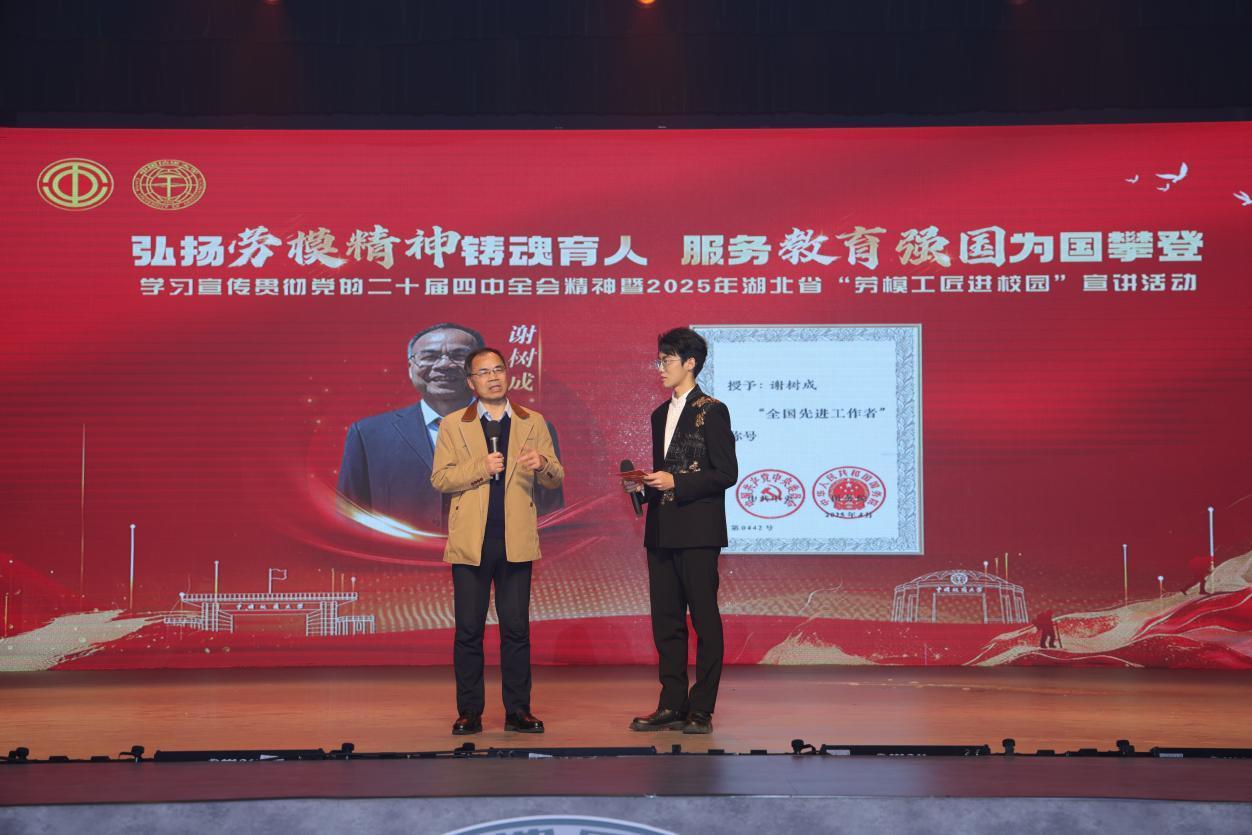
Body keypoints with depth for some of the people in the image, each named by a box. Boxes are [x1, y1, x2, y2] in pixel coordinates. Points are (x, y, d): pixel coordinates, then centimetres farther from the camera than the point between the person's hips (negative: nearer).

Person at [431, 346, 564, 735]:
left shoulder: (533, 423, 10)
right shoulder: (453, 426, 7)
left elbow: (556, 477, 4)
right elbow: (440, 479, -1)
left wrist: (543, 465, -18)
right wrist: (480, 468, -14)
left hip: (516, 541, 1)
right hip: (470, 542, 0)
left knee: (516, 628, 3)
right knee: (468, 630, 2)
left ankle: (518, 710, 10)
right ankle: (469, 712, 10)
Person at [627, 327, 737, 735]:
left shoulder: (711, 411, -5)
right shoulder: (661, 414, 18)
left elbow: (726, 473, -10)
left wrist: (676, 482, -16)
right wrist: (645, 486, 4)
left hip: (697, 532, -8)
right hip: (661, 532, 8)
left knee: (704, 620, -2)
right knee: (666, 621, 10)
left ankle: (701, 709, 3)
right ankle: (672, 705, 17)